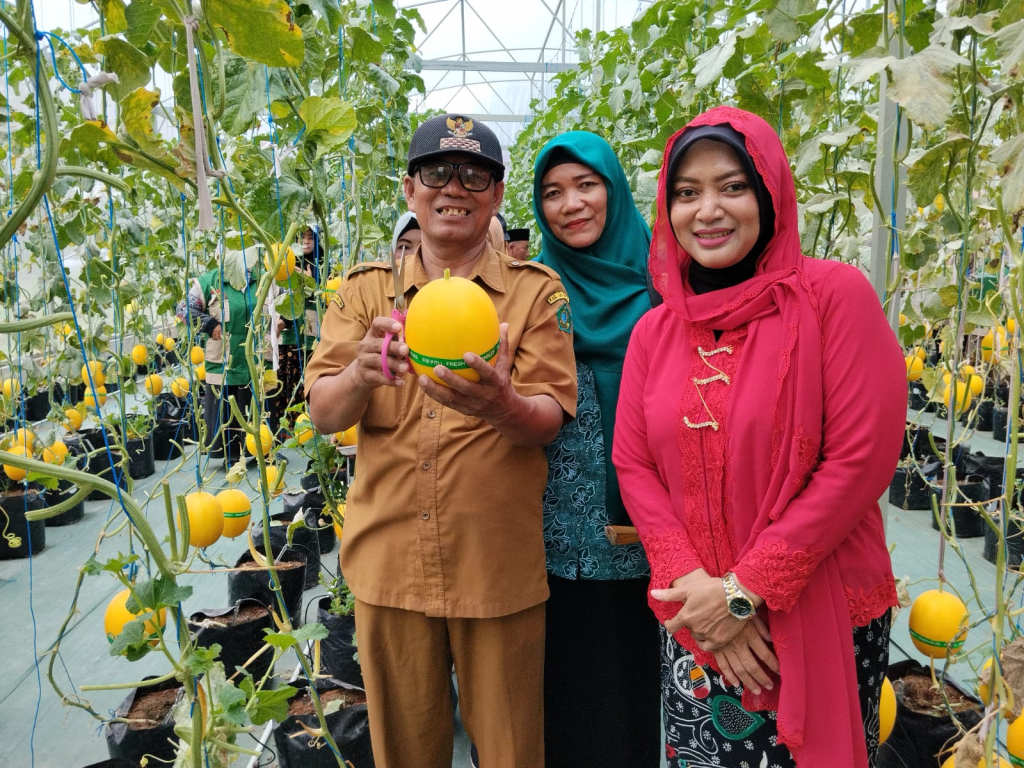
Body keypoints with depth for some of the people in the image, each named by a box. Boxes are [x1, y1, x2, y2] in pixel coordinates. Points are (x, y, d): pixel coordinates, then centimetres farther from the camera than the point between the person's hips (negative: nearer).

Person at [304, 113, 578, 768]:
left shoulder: (536, 291, -1)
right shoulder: (366, 290, 5)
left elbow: (549, 420, -10)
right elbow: (323, 414, -5)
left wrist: (499, 405, -33)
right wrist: (362, 374, -28)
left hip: (500, 567, -1)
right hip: (389, 561, 2)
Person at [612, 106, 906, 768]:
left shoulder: (834, 294, -10)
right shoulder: (654, 331, 3)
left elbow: (862, 459, -15)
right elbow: (633, 466, 0)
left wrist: (746, 589, -14)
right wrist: (696, 585, -12)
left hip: (824, 619, -3)